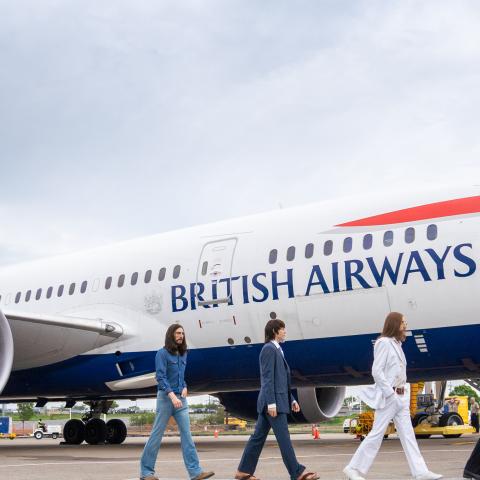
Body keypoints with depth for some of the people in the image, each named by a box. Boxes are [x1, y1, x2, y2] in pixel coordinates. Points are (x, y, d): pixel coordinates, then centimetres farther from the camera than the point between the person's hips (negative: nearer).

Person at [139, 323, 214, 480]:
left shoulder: (183, 354, 12)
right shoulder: (162, 353, -8)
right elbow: (161, 377, -16)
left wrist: (185, 388, 3)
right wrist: (172, 396, -26)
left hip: (181, 399, 6)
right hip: (166, 397, -6)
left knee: (186, 434, -1)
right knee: (157, 434, 0)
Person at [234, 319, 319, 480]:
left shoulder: (276, 350, 20)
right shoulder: (269, 349, -10)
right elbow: (267, 378, -16)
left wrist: (291, 400, 20)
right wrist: (271, 403, -20)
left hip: (279, 400, 10)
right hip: (273, 401, -10)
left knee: (258, 436, 10)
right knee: (283, 437, -7)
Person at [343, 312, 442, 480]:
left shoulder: (396, 344, 16)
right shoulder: (384, 343, -11)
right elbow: (376, 371, -17)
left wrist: (402, 394, 9)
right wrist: (390, 394, -19)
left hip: (400, 396, 9)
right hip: (387, 396, -9)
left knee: (408, 434, 5)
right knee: (377, 433, -6)